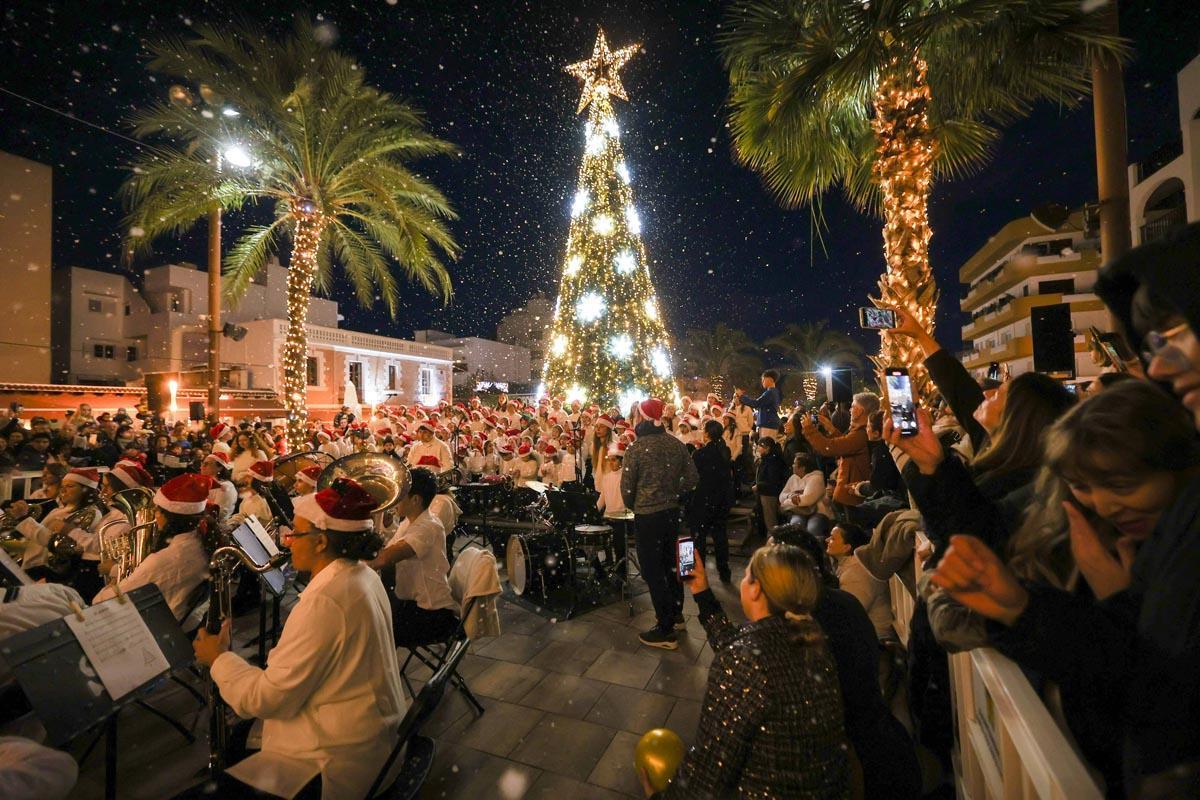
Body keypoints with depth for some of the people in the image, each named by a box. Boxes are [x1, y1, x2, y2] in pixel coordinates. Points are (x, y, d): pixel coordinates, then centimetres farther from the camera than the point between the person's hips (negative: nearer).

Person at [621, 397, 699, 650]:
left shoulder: (636, 448, -17)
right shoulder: (677, 444, -1)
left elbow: (627, 487, -12)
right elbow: (692, 477, 3)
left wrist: (633, 506, 7)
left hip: (647, 515, -6)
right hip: (672, 511, 6)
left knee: (652, 571, 4)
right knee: (671, 563, 22)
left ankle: (665, 630, 11)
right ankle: (676, 613, 39)